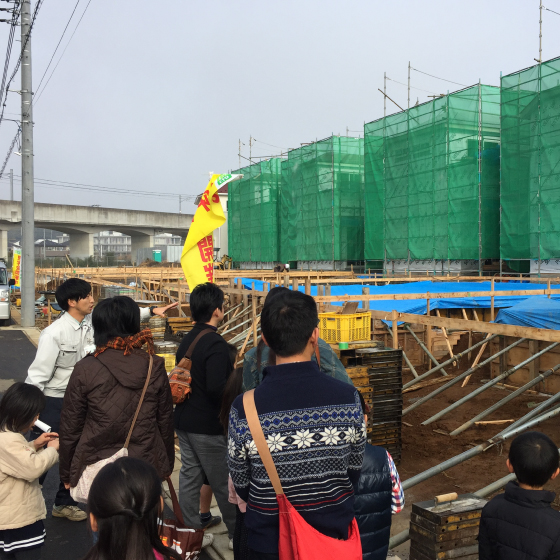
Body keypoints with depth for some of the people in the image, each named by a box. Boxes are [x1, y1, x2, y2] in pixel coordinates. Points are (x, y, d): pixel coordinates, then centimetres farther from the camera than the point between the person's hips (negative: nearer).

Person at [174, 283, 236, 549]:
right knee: (223, 482, 6)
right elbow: (217, 388, -28)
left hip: (184, 422, 8)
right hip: (208, 426, -8)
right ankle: (237, 532, 20)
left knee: (189, 476, 14)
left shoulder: (187, 340, 7)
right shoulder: (215, 343, -20)